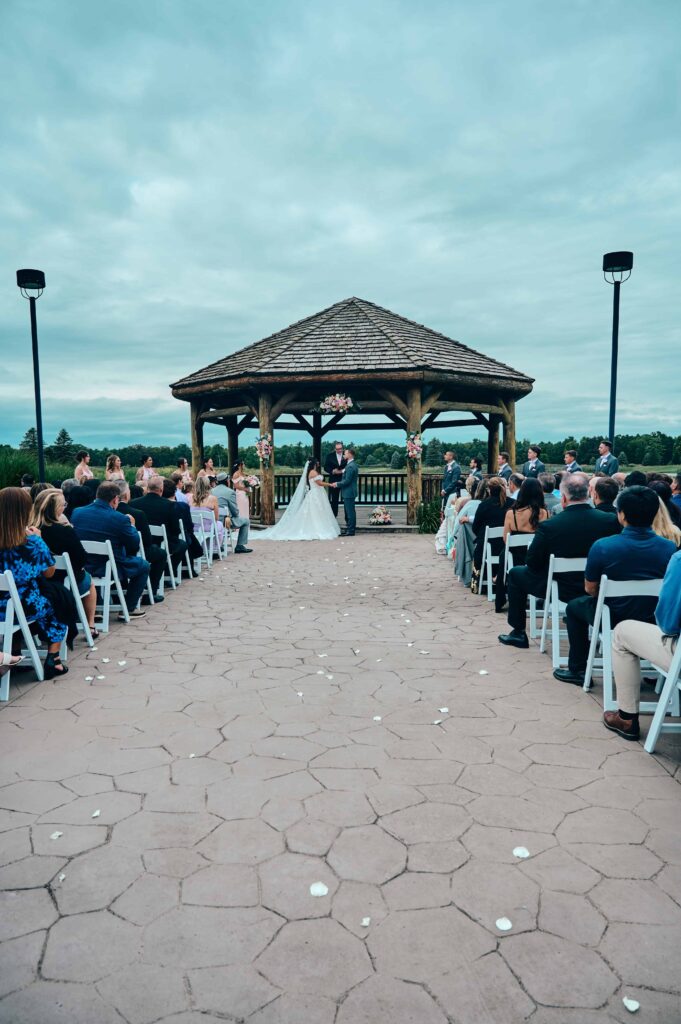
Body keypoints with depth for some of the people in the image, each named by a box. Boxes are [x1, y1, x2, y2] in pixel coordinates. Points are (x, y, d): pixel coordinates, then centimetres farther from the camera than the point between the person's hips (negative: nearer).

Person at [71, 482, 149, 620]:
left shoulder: (76, 512, -6)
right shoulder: (120, 519, -21)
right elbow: (135, 545, -9)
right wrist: (131, 525, 9)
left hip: (81, 567, 7)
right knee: (144, 565, 21)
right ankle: (129, 609, 20)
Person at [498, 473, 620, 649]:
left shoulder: (548, 526, -23)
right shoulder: (610, 521, -14)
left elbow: (532, 563, -12)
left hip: (560, 588, -4)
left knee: (515, 573, 19)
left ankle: (518, 633, 24)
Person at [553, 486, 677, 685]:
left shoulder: (602, 547, -22)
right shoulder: (670, 548, -14)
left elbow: (590, 589, -8)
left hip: (614, 620, -3)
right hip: (655, 621, 4)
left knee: (575, 606, 26)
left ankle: (578, 670, 30)